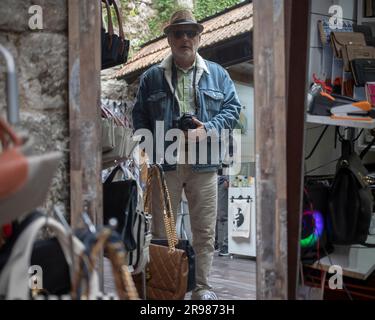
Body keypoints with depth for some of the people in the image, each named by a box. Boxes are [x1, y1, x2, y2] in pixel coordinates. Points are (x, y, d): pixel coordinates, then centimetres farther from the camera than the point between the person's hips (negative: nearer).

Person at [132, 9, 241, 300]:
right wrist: (151, 151, -5)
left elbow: (233, 108, 7)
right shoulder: (151, 77, 10)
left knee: (205, 231, 4)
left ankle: (202, 287, 15)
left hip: (203, 165, 0)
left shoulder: (217, 74, 11)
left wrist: (208, 130, -10)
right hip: (165, 164, 0)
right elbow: (139, 117, 8)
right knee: (161, 231, 6)